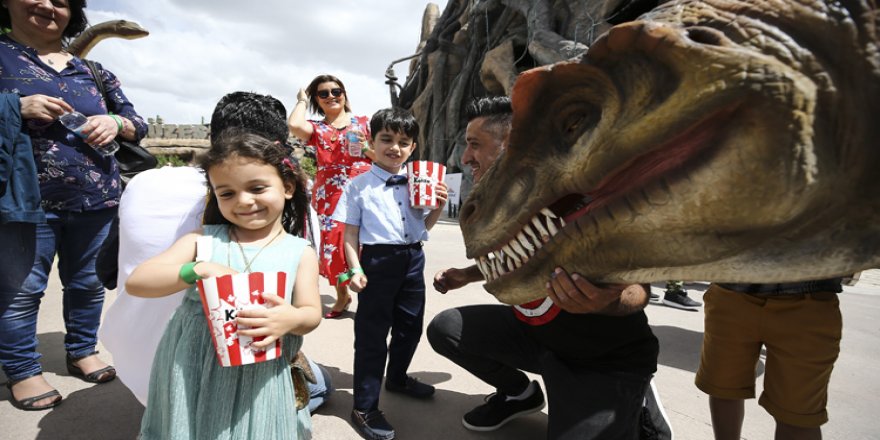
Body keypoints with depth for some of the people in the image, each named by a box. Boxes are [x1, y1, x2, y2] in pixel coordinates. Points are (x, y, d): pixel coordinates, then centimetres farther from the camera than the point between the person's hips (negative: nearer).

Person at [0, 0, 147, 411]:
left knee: (87, 282, 13)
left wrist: (116, 123, -8)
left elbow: (137, 123, 13)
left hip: (95, 198, 3)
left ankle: (82, 352, 30)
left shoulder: (93, 70, 12)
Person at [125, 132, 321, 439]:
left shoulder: (300, 253, -1)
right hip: (190, 373, 1)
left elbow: (311, 313, -4)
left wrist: (292, 319, -29)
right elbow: (135, 283, -4)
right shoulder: (202, 240, 1)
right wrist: (197, 270, -21)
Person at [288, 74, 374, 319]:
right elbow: (294, 125, -13)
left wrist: (366, 147, -9)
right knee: (331, 244, 4)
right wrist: (302, 101, 5)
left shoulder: (363, 123, 11)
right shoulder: (316, 129, 11)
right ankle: (342, 296, 22)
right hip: (328, 195, 2)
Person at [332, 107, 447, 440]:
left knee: (410, 326, 19)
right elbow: (350, 233, -5)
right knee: (372, 332, 2)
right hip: (379, 260, -5)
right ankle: (364, 407, 16)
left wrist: (439, 207, -4)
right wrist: (355, 269, -14)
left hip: (413, 258, 5)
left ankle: (397, 378, 45)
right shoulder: (359, 186, -6)